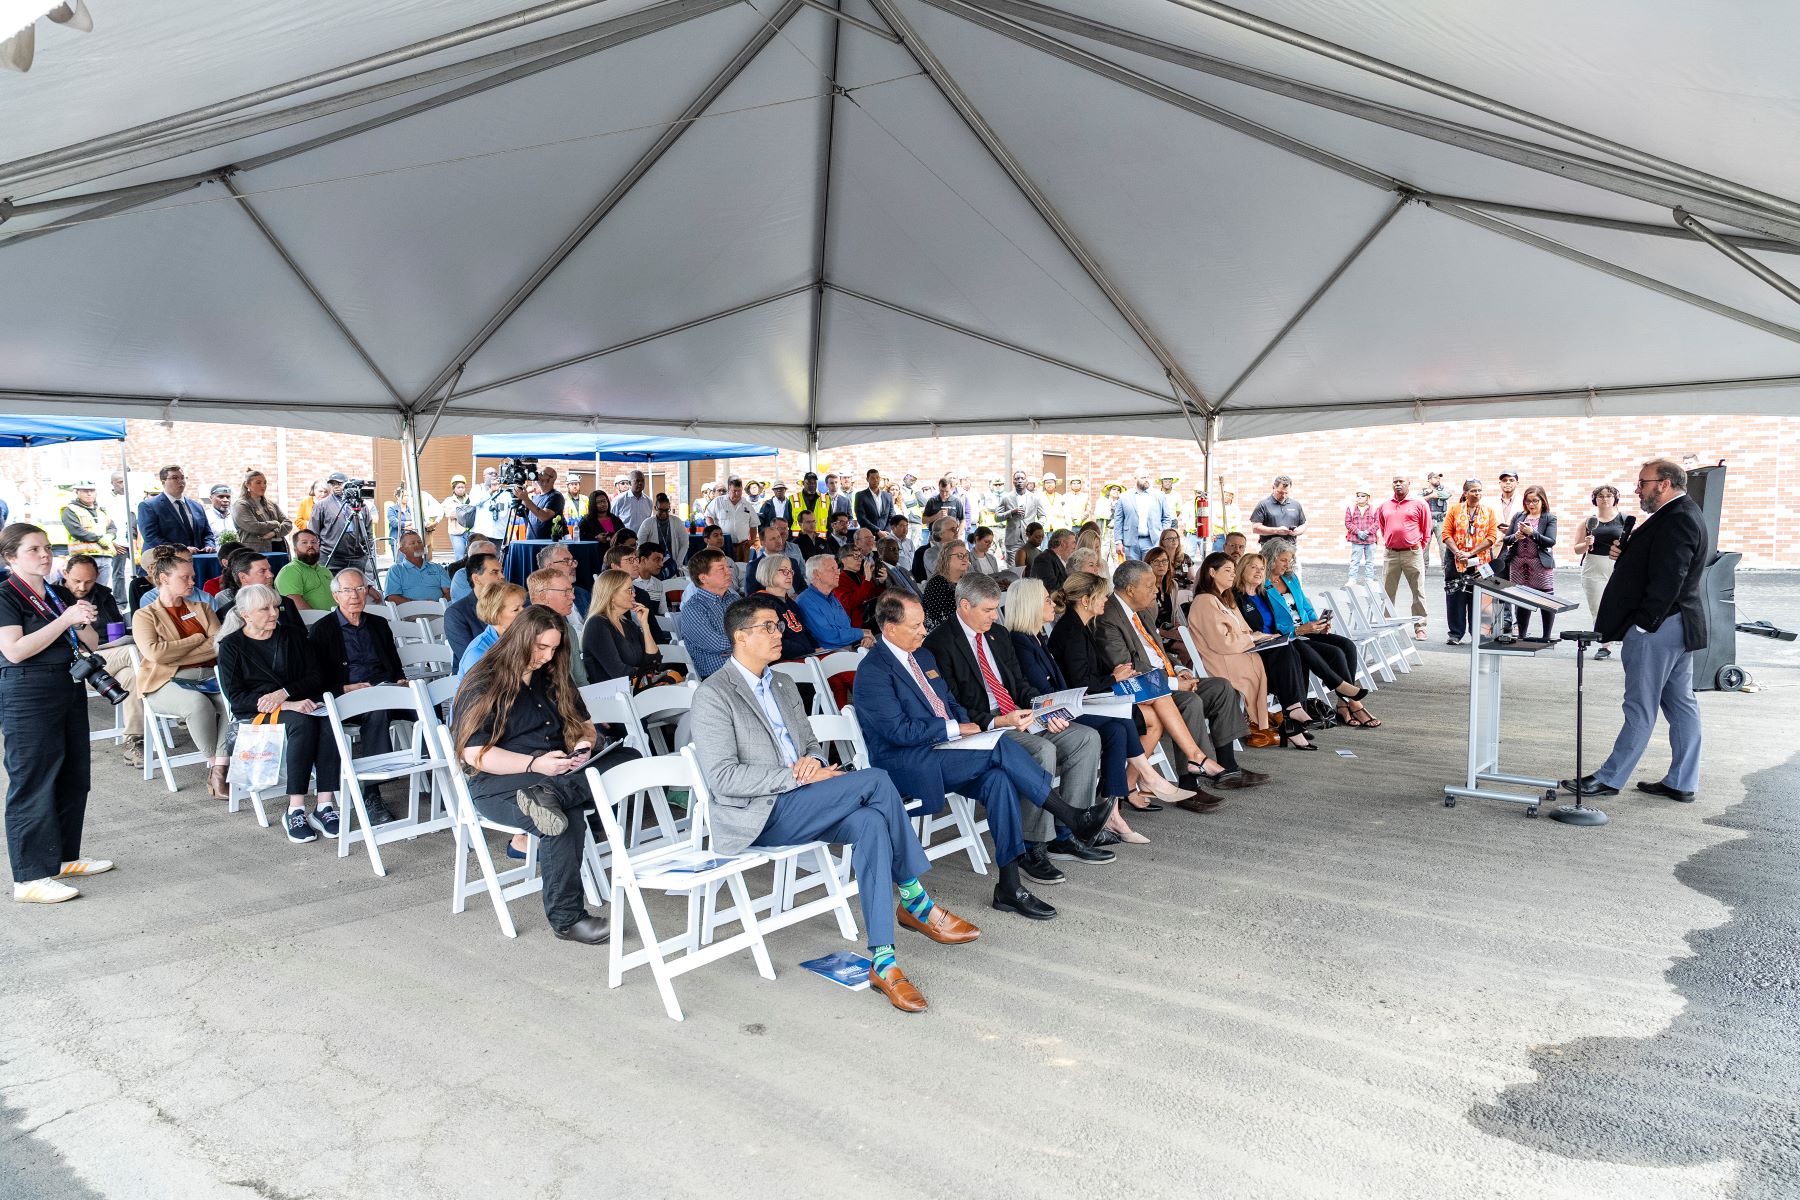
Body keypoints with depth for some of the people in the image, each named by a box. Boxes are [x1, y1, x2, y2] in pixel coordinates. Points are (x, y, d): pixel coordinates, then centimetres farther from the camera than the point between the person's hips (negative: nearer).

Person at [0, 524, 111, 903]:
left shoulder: (60, 595, 13)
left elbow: (91, 644, 13)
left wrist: (83, 623, -8)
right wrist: (65, 619, -21)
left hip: (70, 690, 8)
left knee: (73, 779, 13)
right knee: (33, 783, -5)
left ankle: (64, 857, 26)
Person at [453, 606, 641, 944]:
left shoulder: (554, 679, 16)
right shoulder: (484, 685, -2)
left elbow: (585, 726, 22)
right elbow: (475, 754, -11)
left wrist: (584, 745, -3)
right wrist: (535, 764, -22)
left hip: (558, 773, 6)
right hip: (498, 783, -6)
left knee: (630, 758, -21)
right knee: (568, 818, -36)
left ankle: (548, 796, -39)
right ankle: (565, 919, -25)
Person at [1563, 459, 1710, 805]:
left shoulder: (1676, 520, -18)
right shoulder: (1684, 514, 15)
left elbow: (1667, 579, -24)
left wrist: (1642, 624, -21)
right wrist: (1625, 552, 2)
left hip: (1657, 628, -11)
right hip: (1680, 625, 11)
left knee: (1640, 708, -3)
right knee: (1681, 704, 12)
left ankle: (1609, 779, 4)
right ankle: (1682, 783, 19)